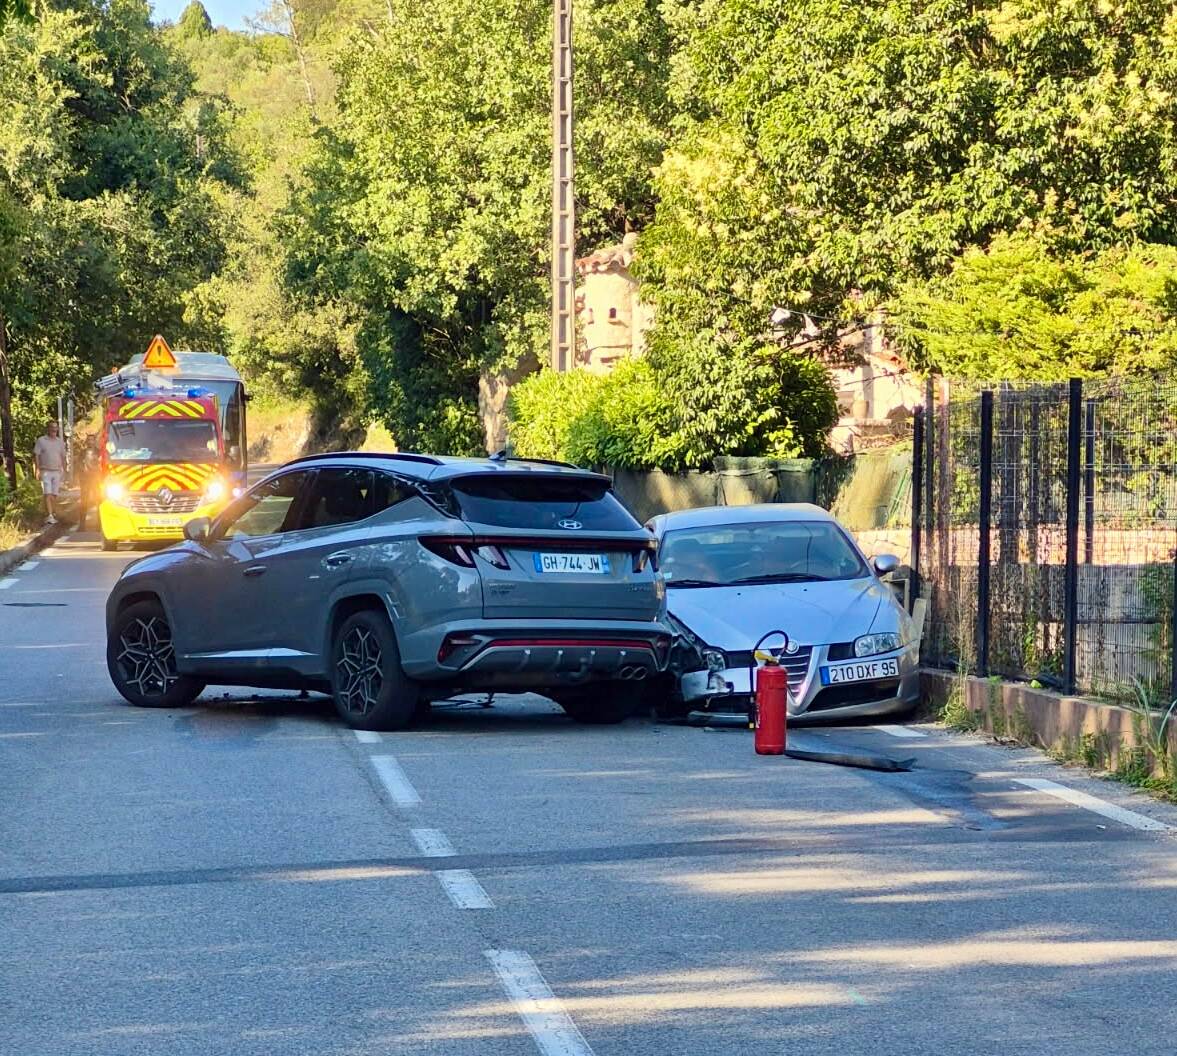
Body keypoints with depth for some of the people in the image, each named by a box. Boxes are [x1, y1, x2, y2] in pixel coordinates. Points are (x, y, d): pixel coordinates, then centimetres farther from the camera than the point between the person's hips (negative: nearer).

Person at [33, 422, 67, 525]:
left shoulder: (60, 442, 12)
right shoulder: (41, 441, 1)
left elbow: (63, 458, 16)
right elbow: (36, 456, -1)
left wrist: (65, 471, 10)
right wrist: (37, 470, -10)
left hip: (57, 472, 4)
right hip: (45, 471, -4)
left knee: (54, 495, 5)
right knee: (47, 494, -13)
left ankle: (54, 515, 15)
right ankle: (50, 516, -21)